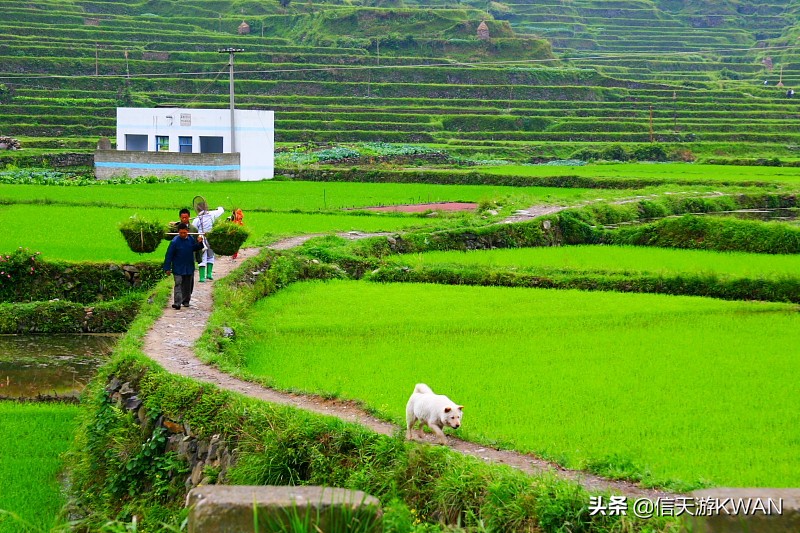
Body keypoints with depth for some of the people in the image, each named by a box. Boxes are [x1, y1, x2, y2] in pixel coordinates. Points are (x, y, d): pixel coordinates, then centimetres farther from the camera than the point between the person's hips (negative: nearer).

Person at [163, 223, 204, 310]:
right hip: (178, 269, -5)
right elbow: (169, 256, -11)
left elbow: (196, 248, 15)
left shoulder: (190, 240, -1)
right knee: (178, 285, -12)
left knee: (188, 286, 14)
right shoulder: (175, 241, -14)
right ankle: (177, 303, -18)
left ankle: (186, 301, 28)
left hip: (189, 269, 5)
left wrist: (199, 243, -8)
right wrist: (167, 268, -12)